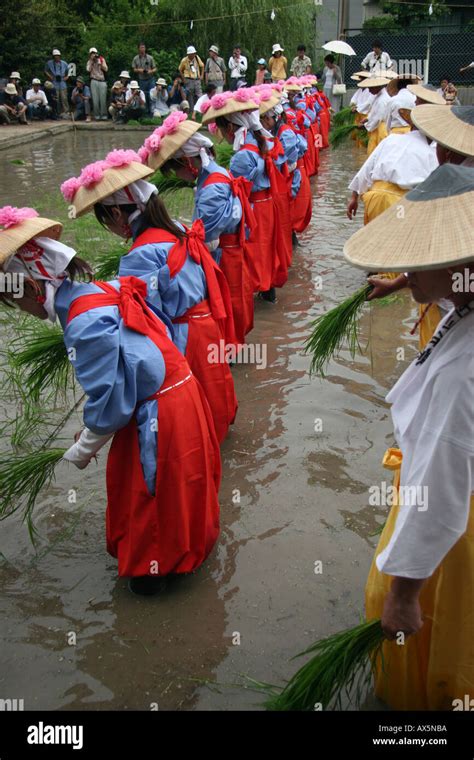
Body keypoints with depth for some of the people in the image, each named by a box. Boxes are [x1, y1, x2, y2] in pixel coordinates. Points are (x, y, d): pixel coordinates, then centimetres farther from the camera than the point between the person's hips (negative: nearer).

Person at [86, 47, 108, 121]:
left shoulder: (102, 60, 14)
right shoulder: (89, 62, 13)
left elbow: (106, 69, 4)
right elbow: (88, 69, -6)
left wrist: (101, 62, -4)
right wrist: (91, 60, -4)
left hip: (102, 81, 0)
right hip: (94, 81, 0)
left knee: (103, 99, -6)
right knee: (95, 100, -5)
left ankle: (104, 115, -2)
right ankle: (97, 116, -1)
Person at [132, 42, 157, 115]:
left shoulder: (150, 58, 4)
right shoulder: (136, 59, 6)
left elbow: (154, 69, 6)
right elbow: (134, 69, 9)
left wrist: (151, 71, -15)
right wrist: (139, 70, -11)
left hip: (150, 79, -1)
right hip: (141, 80, 1)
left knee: (151, 95, -9)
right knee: (143, 96, 5)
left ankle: (152, 111, -4)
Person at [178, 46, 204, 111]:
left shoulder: (197, 58, 2)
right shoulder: (184, 60, -5)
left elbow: (202, 66, 17)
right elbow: (180, 70, 7)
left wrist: (202, 75, 9)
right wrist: (184, 79, -1)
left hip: (197, 79, 2)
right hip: (189, 80, -2)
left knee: (199, 95, -5)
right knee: (190, 96, 0)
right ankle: (191, 110, 7)